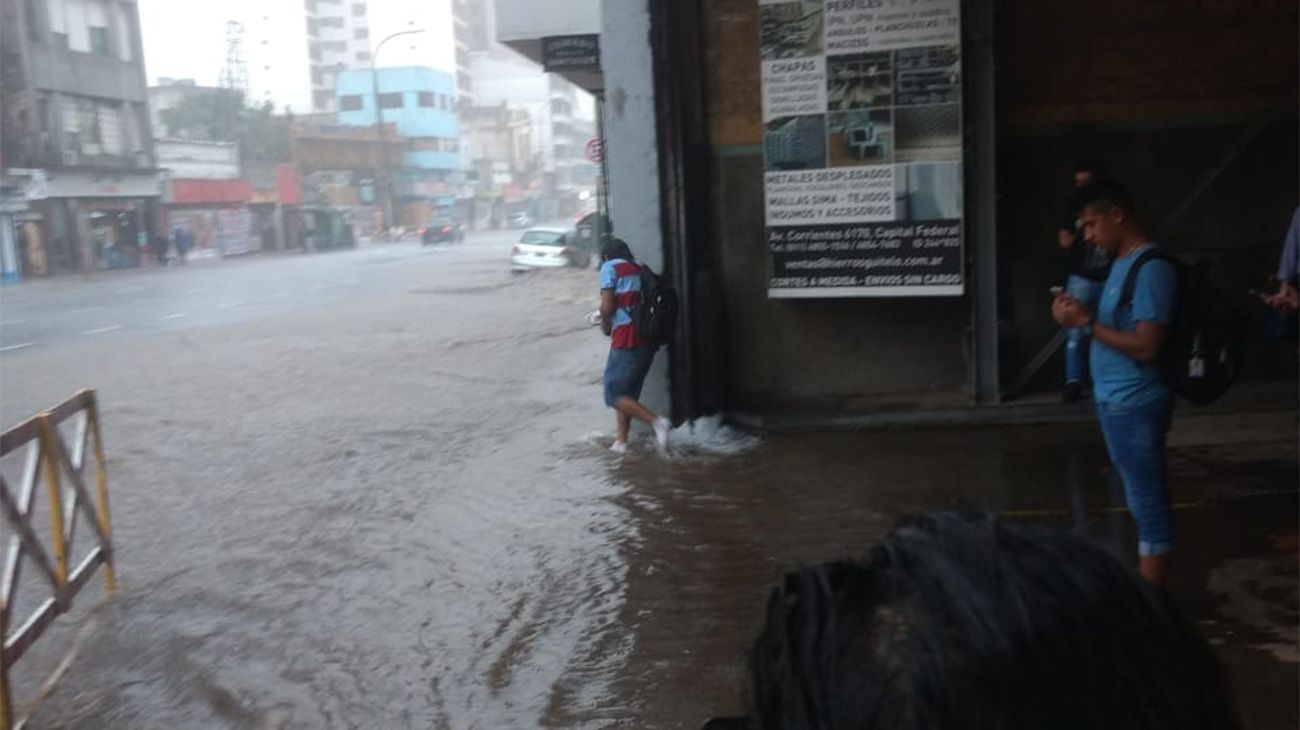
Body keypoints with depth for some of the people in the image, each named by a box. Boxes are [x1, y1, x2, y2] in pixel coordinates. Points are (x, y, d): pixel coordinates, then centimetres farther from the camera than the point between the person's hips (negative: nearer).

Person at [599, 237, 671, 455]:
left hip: (627, 340, -8)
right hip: (647, 339, 8)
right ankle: (621, 442, 18)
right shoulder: (640, 270, 20)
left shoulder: (610, 267, 0)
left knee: (615, 394, -2)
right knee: (628, 393, 16)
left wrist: (606, 326, 10)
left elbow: (607, 307, -10)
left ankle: (656, 421, -17)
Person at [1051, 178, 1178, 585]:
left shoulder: (1150, 269, -18)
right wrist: (1080, 316, 1)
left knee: (1148, 505, -1)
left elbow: (1146, 346, -23)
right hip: (1116, 402, 10)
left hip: (1134, 406, -10)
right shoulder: (1122, 263, 12)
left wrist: (1086, 322, -19)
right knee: (1140, 501, 17)